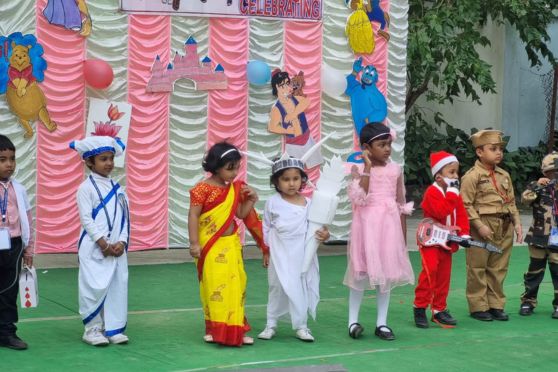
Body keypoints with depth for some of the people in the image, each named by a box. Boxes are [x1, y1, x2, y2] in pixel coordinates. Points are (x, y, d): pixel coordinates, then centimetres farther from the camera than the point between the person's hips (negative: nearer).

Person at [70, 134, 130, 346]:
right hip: (94, 248, -5)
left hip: (117, 248, 5)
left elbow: (124, 217, 9)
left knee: (117, 287, 6)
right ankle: (92, 329, 7)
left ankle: (113, 328, 14)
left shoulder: (117, 187, 11)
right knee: (95, 288, -5)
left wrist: (121, 242, -5)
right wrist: (103, 243, -15)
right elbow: (86, 219, -10)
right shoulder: (86, 188, -5)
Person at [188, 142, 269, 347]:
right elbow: (193, 215, -13)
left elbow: (241, 214, 14)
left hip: (231, 245, 6)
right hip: (210, 247, -6)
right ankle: (214, 329, 9)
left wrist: (251, 200, -2)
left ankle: (235, 328, 15)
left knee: (236, 284, 7)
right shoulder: (203, 189, -12)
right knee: (214, 286, -1)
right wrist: (194, 243, -16)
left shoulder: (235, 188, 7)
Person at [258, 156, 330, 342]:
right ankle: (271, 325, 16)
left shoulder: (308, 203, -1)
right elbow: (266, 228, 5)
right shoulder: (273, 203, -3)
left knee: (302, 289, 4)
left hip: (303, 255, 1)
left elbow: (315, 227, 3)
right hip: (280, 256, -1)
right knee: (278, 288, 5)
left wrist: (324, 235, -18)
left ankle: (301, 326, 14)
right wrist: (267, 249, 3)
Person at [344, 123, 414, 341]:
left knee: (386, 273, 7)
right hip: (367, 224, -4)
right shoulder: (360, 169, -5)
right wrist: (368, 168, -19)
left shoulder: (395, 169, 5)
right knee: (362, 271, 0)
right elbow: (359, 198, -20)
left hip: (389, 225, 4)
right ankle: (353, 320, 10)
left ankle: (381, 322, 15)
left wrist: (403, 237, 10)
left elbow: (401, 204, 10)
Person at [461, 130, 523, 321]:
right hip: (481, 228, -6)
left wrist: (516, 223, 5)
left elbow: (511, 201, 16)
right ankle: (478, 307, 8)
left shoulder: (504, 175, 11)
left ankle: (496, 305, 19)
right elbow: (466, 204, -13)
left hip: (504, 227, 6)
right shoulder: (472, 176, -10)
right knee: (478, 269, 0)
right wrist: (479, 226, -18)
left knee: (498, 269, 11)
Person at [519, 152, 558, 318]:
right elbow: (525, 198, -18)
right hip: (539, 238, -1)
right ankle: (528, 301, 21)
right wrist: (537, 185, -28)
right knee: (535, 271, 10)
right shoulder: (538, 188, 0)